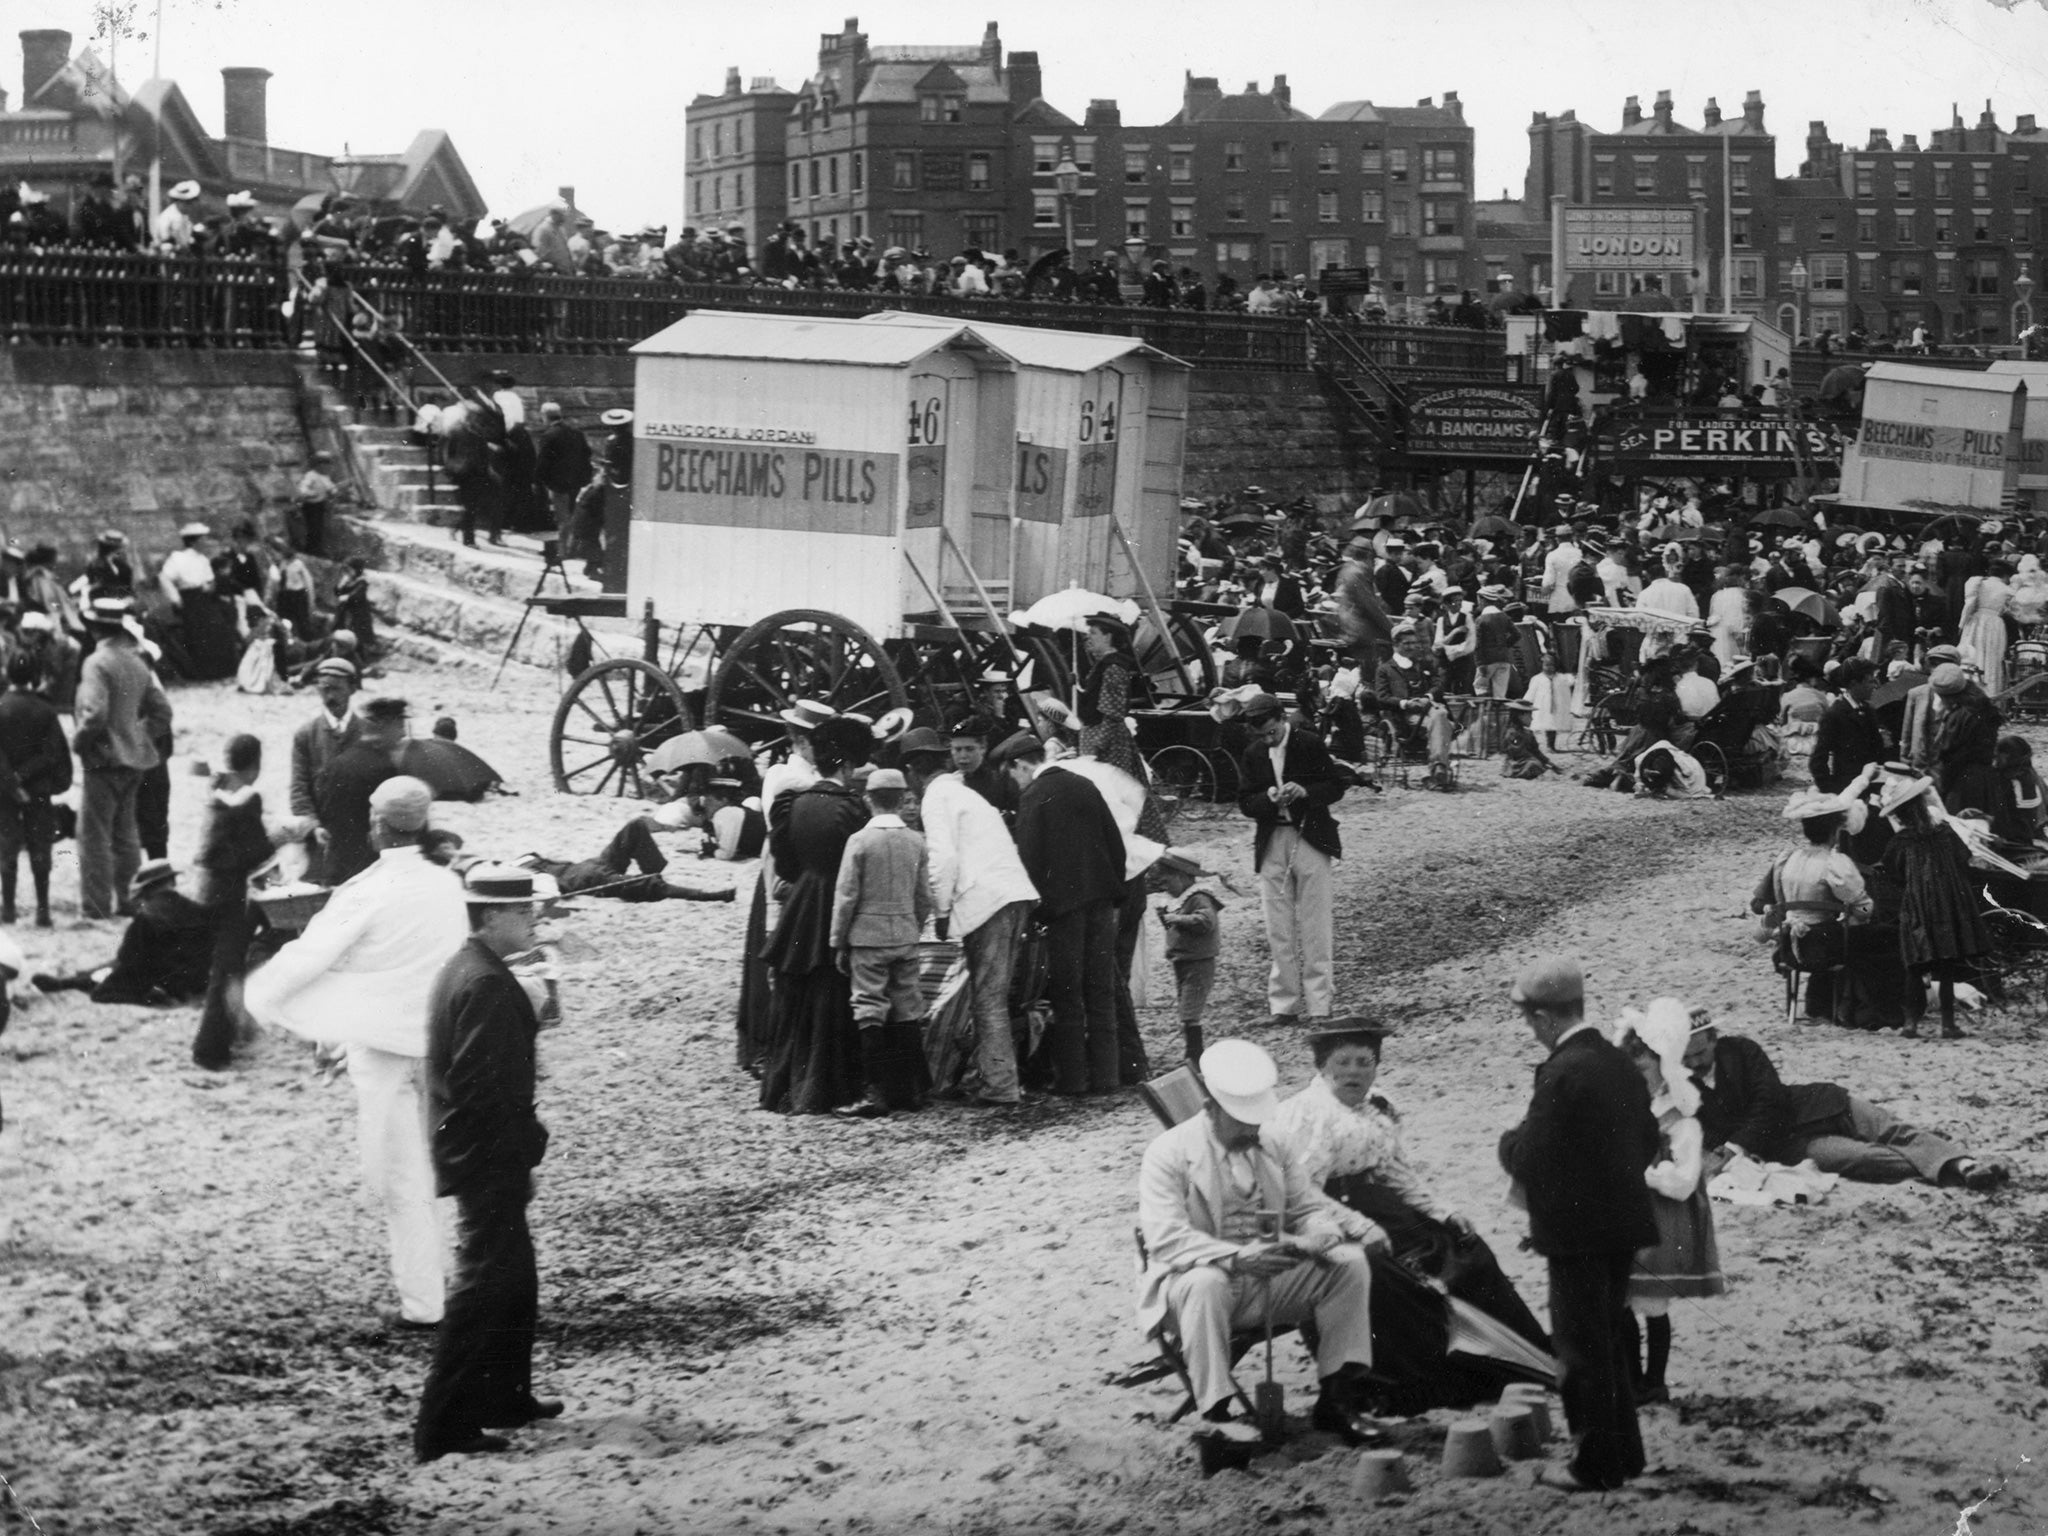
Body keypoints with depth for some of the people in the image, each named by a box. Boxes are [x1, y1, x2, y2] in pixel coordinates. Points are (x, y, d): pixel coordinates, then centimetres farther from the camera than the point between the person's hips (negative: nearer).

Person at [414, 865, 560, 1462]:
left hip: (469, 1154, 10)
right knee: (483, 1284, -6)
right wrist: (527, 1146, -15)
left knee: (514, 1278, 21)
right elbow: (487, 1087, -24)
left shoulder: (458, 971, 12)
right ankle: (442, 1425, -4)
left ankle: (505, 1396, 32)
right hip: (490, 1160, -10)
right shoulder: (487, 985, -20)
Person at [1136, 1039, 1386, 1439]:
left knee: (1350, 1262, -13)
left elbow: (1308, 1207, 14)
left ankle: (1337, 1401, -9)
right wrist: (1236, 1258, -33)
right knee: (1205, 1283, -40)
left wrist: (1321, 1235, -13)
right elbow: (1165, 1238, -20)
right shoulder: (1169, 1152, -10)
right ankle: (1215, 1416, -34)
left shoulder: (1273, 1147, 10)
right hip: (1202, 1278, -6)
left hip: (1271, 1278, 6)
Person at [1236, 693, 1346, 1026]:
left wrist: (1305, 791, -20)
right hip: (1271, 845, 3)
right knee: (1277, 929, 4)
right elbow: (1245, 803, 6)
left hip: (1310, 839, -3)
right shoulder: (1253, 754, 6)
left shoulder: (1310, 745, -5)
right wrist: (1268, 799, -15)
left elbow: (1336, 787, -1)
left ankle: (1320, 1005, 1)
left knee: (1316, 927, -2)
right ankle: (1284, 1005, 10)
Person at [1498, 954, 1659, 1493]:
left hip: (1577, 1231, -8)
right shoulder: (1621, 1065, 6)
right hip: (1623, 1223, 8)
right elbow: (1648, 1142, 14)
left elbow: (1528, 1159, -19)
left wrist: (1509, 1141, 1)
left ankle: (1596, 1464, 7)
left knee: (1581, 1349, 1)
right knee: (1610, 1341, 19)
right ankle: (1623, 1452, 26)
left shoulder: (1562, 1073, -20)